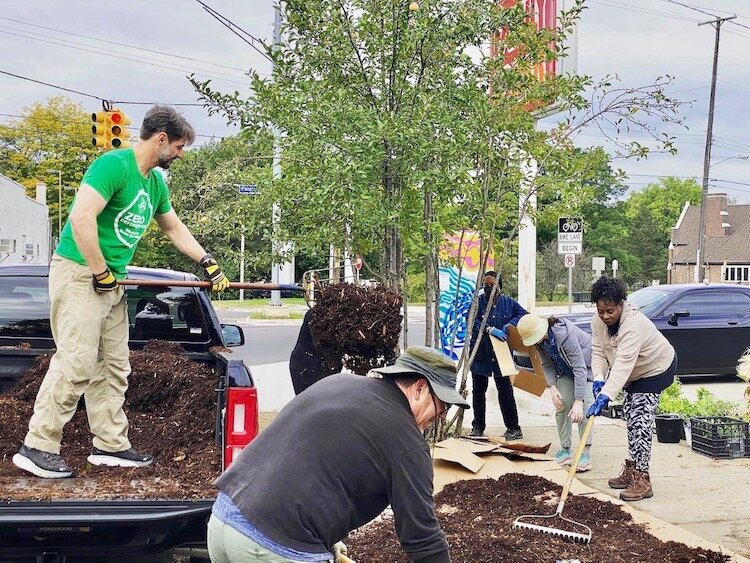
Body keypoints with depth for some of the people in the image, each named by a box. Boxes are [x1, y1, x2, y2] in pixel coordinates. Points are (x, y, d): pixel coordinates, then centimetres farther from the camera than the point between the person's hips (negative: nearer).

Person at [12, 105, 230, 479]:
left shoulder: (156, 182, 14)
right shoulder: (114, 165, -15)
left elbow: (174, 228, 28)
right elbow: (81, 217, -25)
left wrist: (208, 263, 23)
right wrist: (101, 273, -19)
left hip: (112, 282, 10)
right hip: (79, 272, -9)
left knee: (114, 368, 10)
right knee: (76, 363, -12)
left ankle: (110, 445, 18)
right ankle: (38, 447, -6)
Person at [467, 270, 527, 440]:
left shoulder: (508, 303, 2)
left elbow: (523, 314, 3)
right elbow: (472, 321, -17)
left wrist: (511, 324, -14)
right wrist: (490, 330, -29)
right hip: (480, 354, 0)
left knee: (505, 391, 3)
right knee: (478, 390, 10)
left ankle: (513, 428, 9)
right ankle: (478, 426, 22)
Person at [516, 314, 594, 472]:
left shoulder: (564, 335, -38)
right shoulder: (539, 339, -15)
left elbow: (580, 368, -38)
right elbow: (547, 365, -4)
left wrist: (578, 401, -41)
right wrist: (552, 387, -21)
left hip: (586, 363, -7)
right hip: (566, 369, 7)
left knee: (584, 407, -18)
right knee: (562, 404, -4)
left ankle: (586, 453, -12)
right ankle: (565, 450, 5)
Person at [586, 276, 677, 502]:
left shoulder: (634, 324, -38)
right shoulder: (598, 321, -13)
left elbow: (623, 363, -46)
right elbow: (598, 352, -12)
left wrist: (606, 395, -53)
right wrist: (598, 379, -30)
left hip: (654, 370, -8)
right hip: (633, 374, 8)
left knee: (640, 422, -15)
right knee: (630, 420, 14)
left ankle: (642, 480, -14)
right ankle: (631, 471, 26)